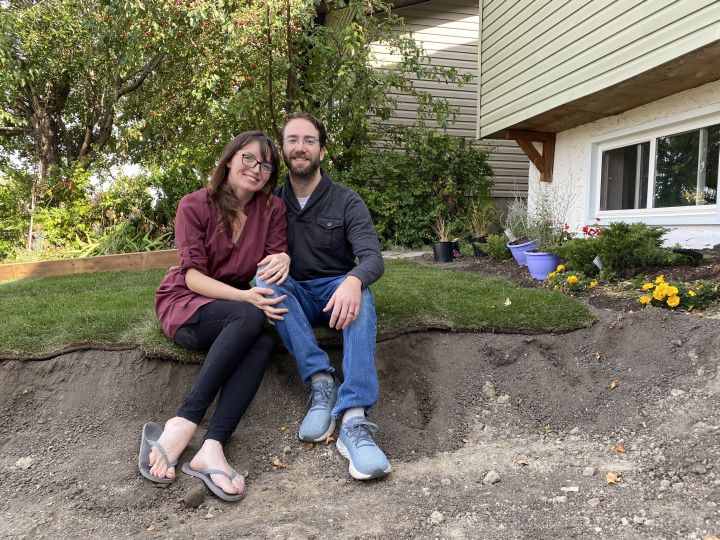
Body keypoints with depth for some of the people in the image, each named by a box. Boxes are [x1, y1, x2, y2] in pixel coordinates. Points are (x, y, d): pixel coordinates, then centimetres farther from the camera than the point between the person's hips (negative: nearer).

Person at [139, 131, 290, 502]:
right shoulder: (195, 205, -9)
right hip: (185, 304, -3)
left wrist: (283, 259, -31)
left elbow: (279, 256, -5)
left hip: (239, 306, 4)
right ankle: (180, 427, -34)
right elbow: (194, 277, -14)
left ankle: (212, 448, -40)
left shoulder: (272, 209, 1)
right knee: (250, 318, -35)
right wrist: (245, 297, -31)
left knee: (262, 344, -31)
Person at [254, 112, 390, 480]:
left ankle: (354, 420, -49)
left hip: (336, 291, -1)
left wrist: (353, 281, -39)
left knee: (361, 294, -35)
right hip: (293, 296, 2)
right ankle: (321, 381, -36)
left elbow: (372, 258, -15)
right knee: (266, 277, -29)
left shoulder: (347, 202, -3)